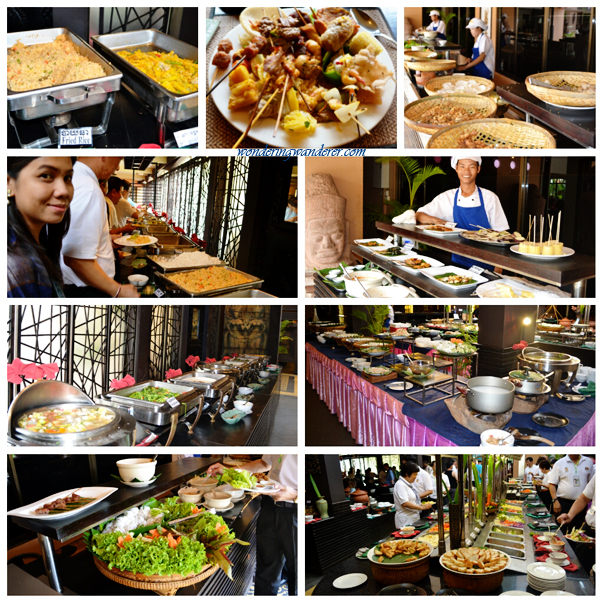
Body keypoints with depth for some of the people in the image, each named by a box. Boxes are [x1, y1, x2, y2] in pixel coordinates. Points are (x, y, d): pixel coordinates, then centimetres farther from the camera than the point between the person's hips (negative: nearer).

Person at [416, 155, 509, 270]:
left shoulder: (490, 198, 4)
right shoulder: (446, 198, 8)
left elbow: (500, 234, 4)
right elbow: (418, 216, 8)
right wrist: (435, 220, -13)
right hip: (458, 262, 1)